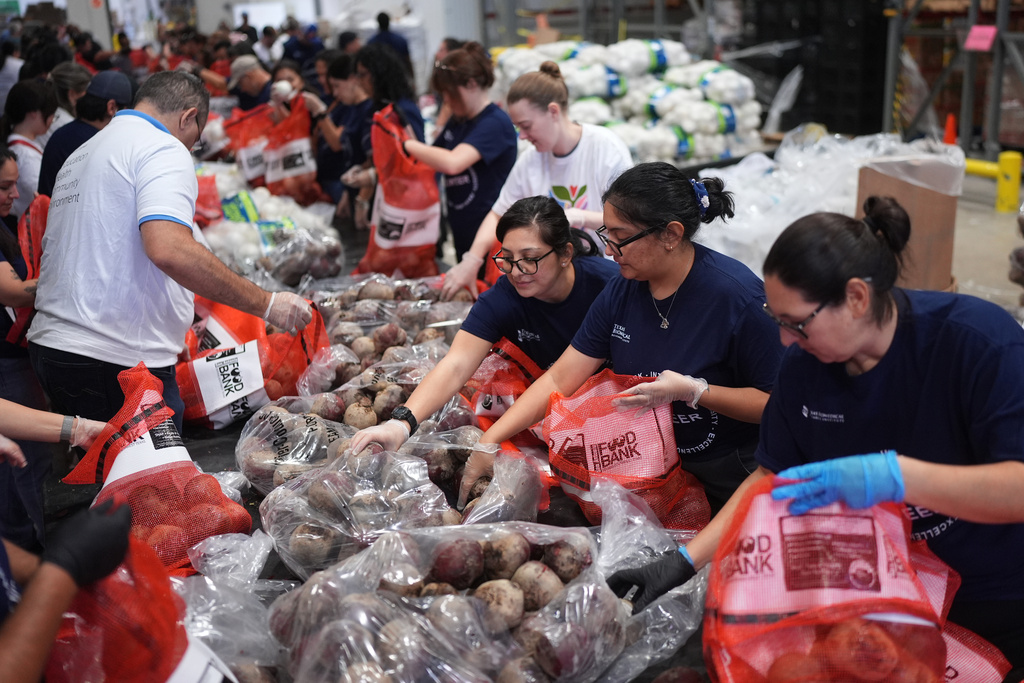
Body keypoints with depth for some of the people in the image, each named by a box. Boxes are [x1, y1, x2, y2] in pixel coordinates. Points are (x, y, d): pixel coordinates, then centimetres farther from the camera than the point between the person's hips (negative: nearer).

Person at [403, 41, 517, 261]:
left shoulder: (495, 123, -17)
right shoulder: (456, 120, 12)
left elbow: (452, 163, -31)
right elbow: (429, 164, 20)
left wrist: (410, 145, -18)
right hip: (462, 235, 9)